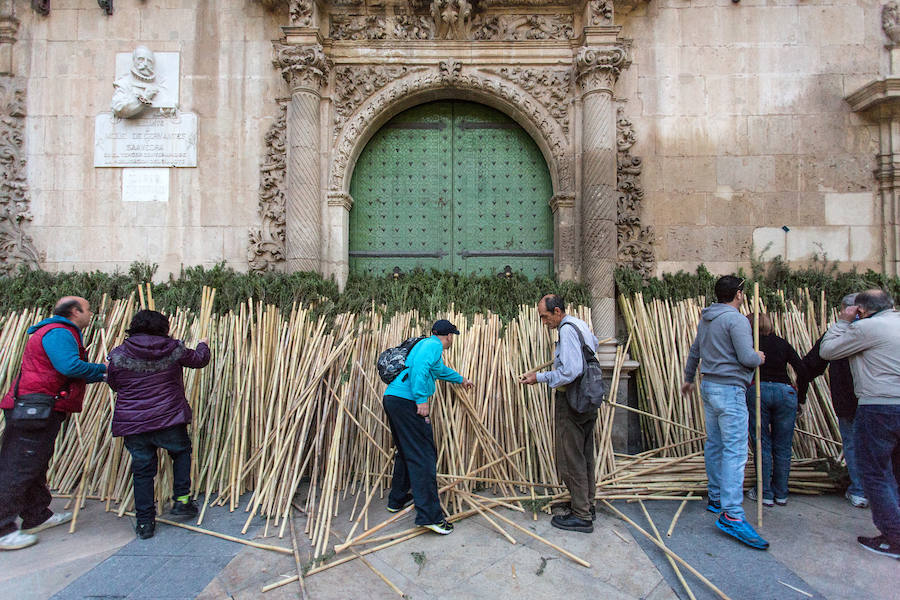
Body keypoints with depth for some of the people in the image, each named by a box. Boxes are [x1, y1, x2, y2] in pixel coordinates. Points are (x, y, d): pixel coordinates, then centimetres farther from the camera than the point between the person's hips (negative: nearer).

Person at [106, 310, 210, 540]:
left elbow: (113, 384, 12)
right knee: (182, 452, 24)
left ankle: (144, 523, 19)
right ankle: (181, 500, 20)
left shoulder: (118, 355, -2)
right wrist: (203, 345, 35)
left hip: (131, 424, 2)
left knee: (142, 470, 12)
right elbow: (199, 359, 13)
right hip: (168, 420, -1)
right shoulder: (173, 349, -4)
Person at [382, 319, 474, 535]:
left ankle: (397, 500, 34)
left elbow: (441, 370, 45)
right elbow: (419, 367, -23)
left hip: (392, 399, 10)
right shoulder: (433, 345, -3)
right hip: (406, 401, -10)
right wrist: (421, 399, -24)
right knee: (423, 456, -9)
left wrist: (461, 379, 58)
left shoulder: (427, 344, 27)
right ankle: (430, 515, -9)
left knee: (406, 452, 22)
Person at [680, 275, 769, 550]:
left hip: (709, 387, 9)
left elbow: (694, 351, 22)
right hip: (730, 390, -9)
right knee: (735, 451, -9)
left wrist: (688, 378, 34)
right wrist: (759, 358, 4)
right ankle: (732, 515, -11)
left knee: (714, 445, 16)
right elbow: (746, 357, -20)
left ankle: (716, 498, 27)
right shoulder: (736, 319, -14)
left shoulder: (706, 319, 12)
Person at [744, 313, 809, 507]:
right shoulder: (783, 344, 14)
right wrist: (800, 400, 12)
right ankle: (781, 494, 21)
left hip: (758, 391, -3)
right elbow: (802, 371, 6)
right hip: (785, 392, 3)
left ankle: (765, 494, 12)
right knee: (782, 447, 12)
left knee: (762, 445, 6)